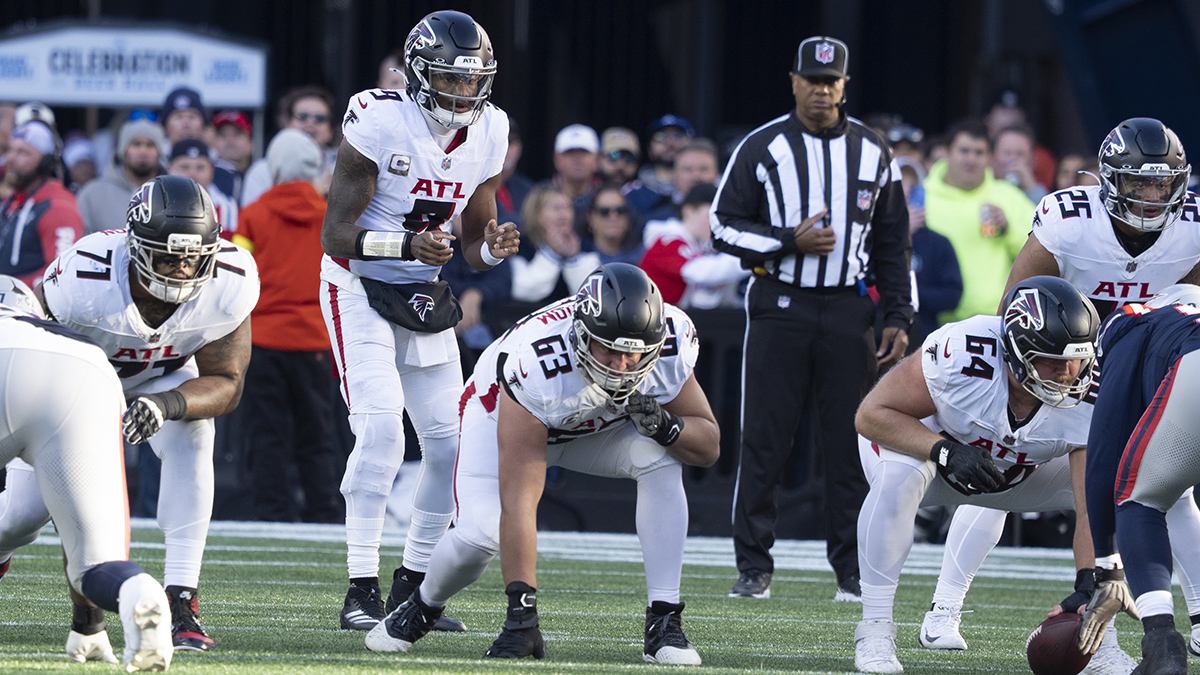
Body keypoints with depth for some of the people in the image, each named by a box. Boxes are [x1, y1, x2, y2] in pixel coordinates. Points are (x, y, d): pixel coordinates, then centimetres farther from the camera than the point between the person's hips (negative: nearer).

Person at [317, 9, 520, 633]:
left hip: (422, 295, 6)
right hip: (357, 285, -6)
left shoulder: (488, 132, -1)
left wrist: (494, 248, -14)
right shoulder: (379, 121, -20)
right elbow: (335, 234, -20)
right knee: (381, 426, -20)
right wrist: (408, 244, -35)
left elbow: (473, 242, 10)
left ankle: (412, 584, 17)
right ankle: (361, 589, -15)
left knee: (450, 440, 1)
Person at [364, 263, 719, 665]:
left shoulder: (671, 346, -31)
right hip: (506, 413, -3)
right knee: (481, 533, -24)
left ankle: (663, 623, -18)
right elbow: (518, 500, -42)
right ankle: (423, 608, 11)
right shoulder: (536, 362, -43)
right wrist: (521, 608, -44)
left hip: (599, 427, 3)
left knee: (663, 460, -26)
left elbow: (709, 446, -14)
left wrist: (666, 426, -38)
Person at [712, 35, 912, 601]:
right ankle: (753, 566, 4)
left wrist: (898, 317, 8)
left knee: (850, 440, 2)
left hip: (847, 309, 2)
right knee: (765, 438, -2)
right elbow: (725, 228, 0)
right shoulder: (762, 148, 1)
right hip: (780, 305, -2)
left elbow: (891, 241, 15)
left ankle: (853, 570, 7)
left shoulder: (871, 152, 9)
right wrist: (790, 242, -13)